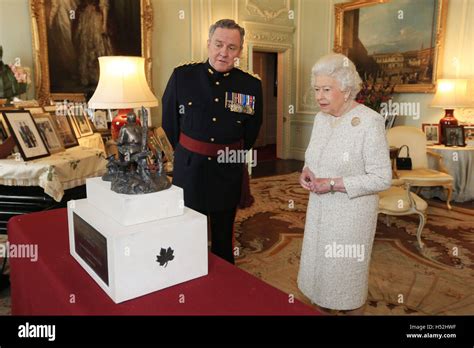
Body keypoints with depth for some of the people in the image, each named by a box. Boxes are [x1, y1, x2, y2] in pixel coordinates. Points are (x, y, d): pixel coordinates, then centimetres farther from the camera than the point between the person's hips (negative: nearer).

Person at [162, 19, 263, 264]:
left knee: (223, 236, 18)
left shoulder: (251, 86, -5)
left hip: (228, 172, 1)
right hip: (189, 168, 0)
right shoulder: (182, 76, -7)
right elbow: (169, 122, 4)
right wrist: (188, 153, 11)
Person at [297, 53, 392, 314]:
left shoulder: (370, 121, -18)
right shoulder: (321, 117, 4)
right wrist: (307, 172, -6)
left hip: (351, 211, -6)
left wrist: (333, 184, -23)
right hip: (319, 207, 7)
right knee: (316, 268, 18)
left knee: (348, 275, 10)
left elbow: (382, 178, -19)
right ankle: (321, 309, 40)